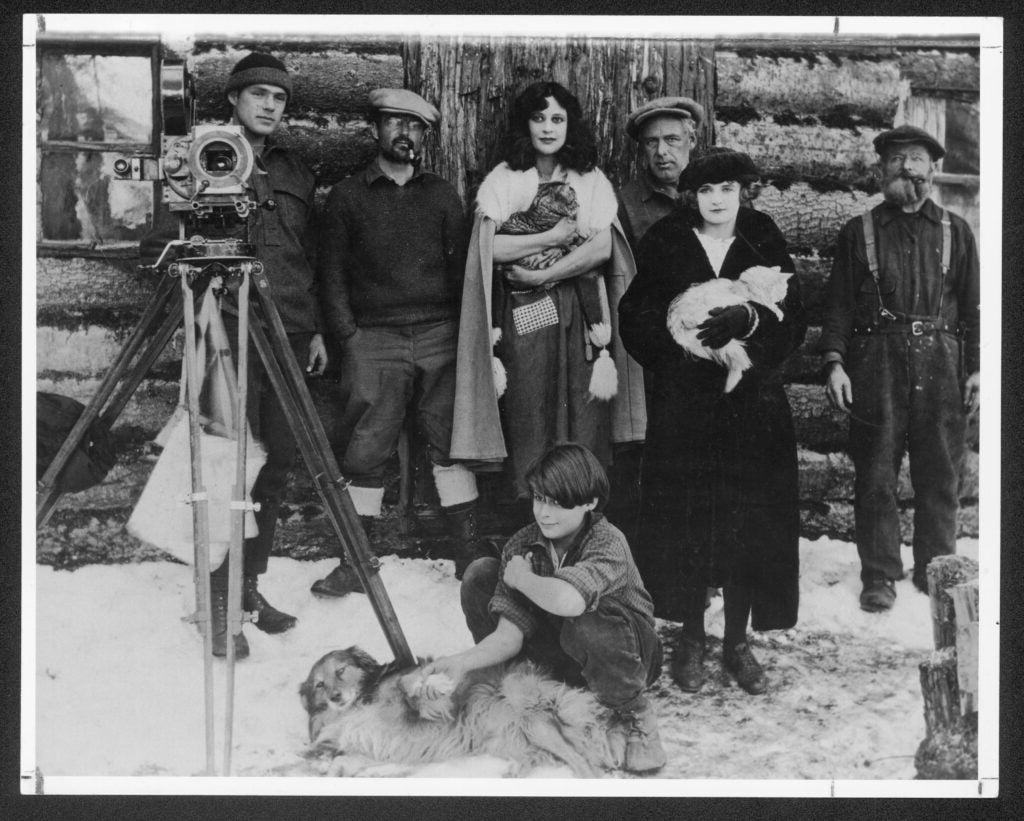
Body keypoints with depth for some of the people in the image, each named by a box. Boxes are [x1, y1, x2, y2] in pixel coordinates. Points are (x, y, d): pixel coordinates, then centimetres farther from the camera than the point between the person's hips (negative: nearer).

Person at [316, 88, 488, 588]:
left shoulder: (441, 196, 16)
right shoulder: (347, 198, 9)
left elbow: (462, 267, 13)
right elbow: (332, 273, 6)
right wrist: (348, 336, -5)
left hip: (441, 337, 2)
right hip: (374, 339, -2)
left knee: (451, 440, -2)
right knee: (365, 447, -6)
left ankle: (469, 552, 5)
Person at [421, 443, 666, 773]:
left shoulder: (608, 543, -27)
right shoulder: (521, 546, -11)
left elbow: (568, 601, -47)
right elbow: (510, 634, -15)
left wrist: (522, 578, -27)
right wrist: (461, 662, -34)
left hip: (627, 654, -5)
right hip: (562, 660, 5)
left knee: (585, 626, -41)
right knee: (480, 575, -10)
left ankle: (635, 713, -10)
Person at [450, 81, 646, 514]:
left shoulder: (592, 180, 11)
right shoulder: (502, 180, 7)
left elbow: (602, 248, -1)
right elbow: (490, 248, -6)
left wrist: (544, 273, -8)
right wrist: (554, 237, -6)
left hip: (583, 312, 1)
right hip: (522, 315, -1)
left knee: (585, 416, -4)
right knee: (529, 417, -4)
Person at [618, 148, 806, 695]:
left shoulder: (765, 247, 7)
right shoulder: (664, 246, 5)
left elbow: (793, 322, -1)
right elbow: (636, 322, 1)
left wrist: (748, 320, -18)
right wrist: (684, 338, -14)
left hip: (753, 404, 1)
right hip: (682, 405, -1)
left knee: (750, 522, 0)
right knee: (684, 520, -2)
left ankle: (737, 641, 13)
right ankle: (690, 639, 12)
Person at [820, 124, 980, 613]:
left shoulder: (955, 233, 14)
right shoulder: (858, 233, 11)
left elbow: (972, 305, 13)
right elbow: (838, 303, 6)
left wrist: (977, 368, 5)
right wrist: (834, 362, -6)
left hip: (940, 365, 1)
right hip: (876, 366, -1)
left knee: (940, 475, 3)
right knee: (875, 475, -2)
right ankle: (879, 577, 5)